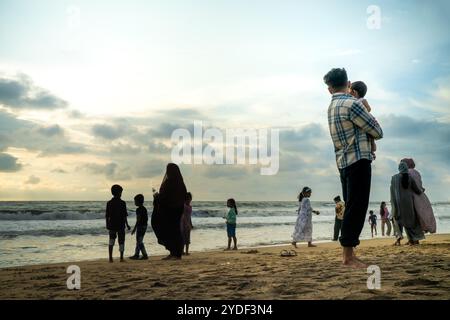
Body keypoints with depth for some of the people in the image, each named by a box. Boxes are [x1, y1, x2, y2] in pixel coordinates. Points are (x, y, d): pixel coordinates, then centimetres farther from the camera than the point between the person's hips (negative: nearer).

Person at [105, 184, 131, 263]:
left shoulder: (109, 203, 0)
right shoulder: (122, 203, -9)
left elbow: (107, 216, 3)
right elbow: (124, 216, -9)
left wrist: (107, 225, 13)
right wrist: (127, 225, 0)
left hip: (112, 225, 3)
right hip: (121, 225, -3)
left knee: (111, 241, 11)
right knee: (121, 241, 8)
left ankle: (110, 257, -1)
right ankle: (121, 258, 9)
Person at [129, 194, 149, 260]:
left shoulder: (138, 209, -16)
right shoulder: (144, 209, 11)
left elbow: (138, 220, -19)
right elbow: (147, 219, 16)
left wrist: (134, 228, -17)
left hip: (140, 227, -9)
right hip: (144, 226, 9)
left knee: (139, 242, -4)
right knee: (139, 241, 16)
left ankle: (145, 255, -6)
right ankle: (136, 255, 22)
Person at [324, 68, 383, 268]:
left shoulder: (332, 107, 14)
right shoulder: (352, 104, -12)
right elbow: (377, 131, -6)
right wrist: (371, 133, 14)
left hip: (344, 161, 9)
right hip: (358, 160, -9)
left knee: (351, 207, 12)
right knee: (357, 207, -7)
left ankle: (347, 253, 15)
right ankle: (348, 256, -6)